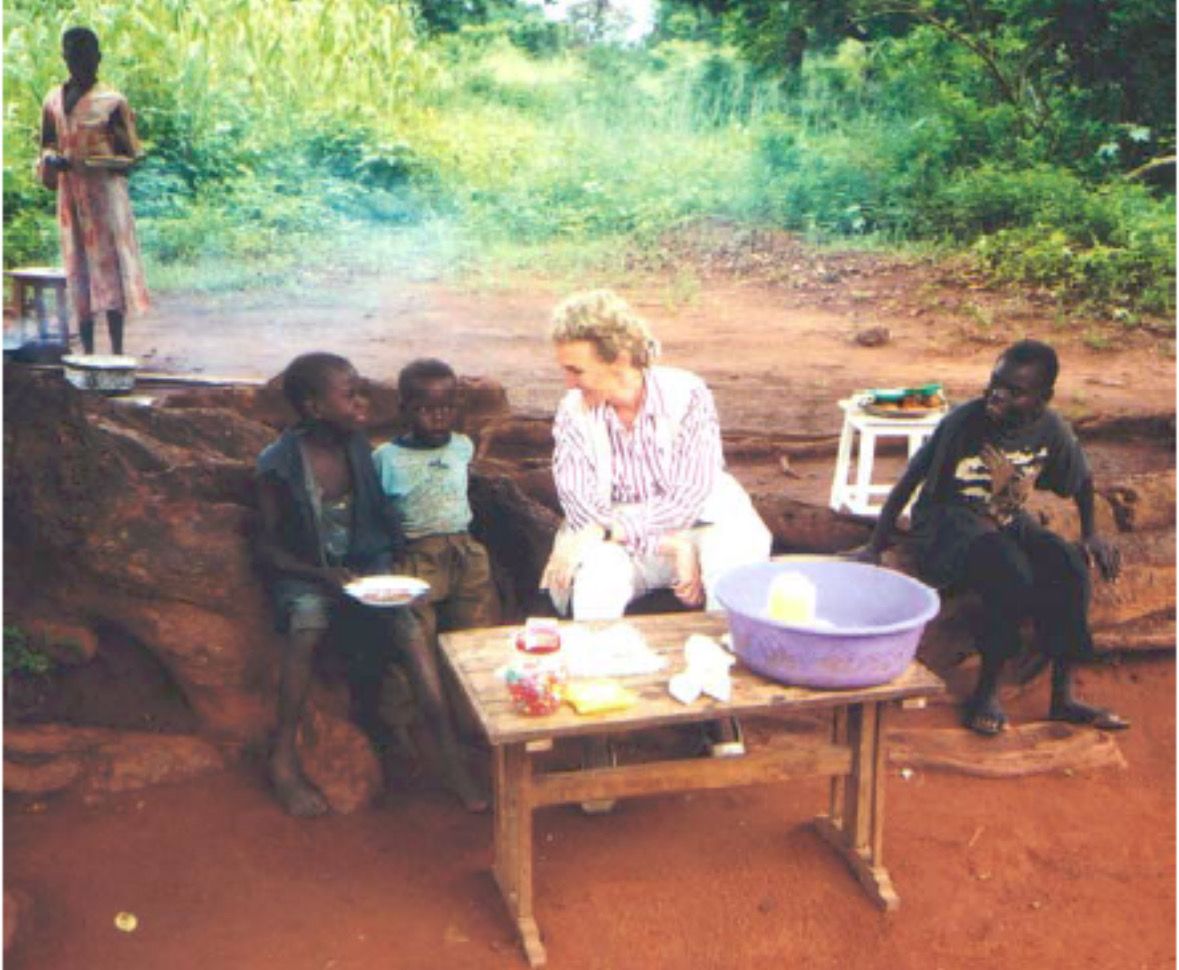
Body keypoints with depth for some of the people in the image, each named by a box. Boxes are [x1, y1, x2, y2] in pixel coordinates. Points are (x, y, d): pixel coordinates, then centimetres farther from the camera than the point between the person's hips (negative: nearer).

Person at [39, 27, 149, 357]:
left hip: (105, 189, -5)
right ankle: (87, 350, 14)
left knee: (110, 265, -6)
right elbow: (47, 145, 18)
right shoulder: (53, 100, 10)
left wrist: (98, 162, -22)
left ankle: (117, 351, -2)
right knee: (78, 270, 7)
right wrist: (53, 159, -5)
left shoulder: (112, 101, -4)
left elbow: (129, 154, -4)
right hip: (69, 192, 5)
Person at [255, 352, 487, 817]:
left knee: (404, 620, -26)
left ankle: (451, 757, -27)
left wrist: (392, 565, -3)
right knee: (309, 616, -36)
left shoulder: (358, 448, 2)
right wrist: (325, 574, -20)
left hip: (364, 565, 3)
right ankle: (283, 758, -24)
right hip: (303, 574, -3)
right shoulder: (280, 463, -10)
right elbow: (268, 547, -7)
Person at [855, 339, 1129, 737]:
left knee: (1070, 565, -23)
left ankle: (1063, 695, -11)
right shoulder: (963, 421, -18)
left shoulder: (1051, 430, -5)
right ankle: (987, 692, -16)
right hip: (949, 522, -5)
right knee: (1011, 574, -33)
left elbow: (1082, 481, 17)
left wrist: (1091, 534, 9)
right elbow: (908, 482, -12)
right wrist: (874, 548, -12)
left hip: (1008, 521, 5)